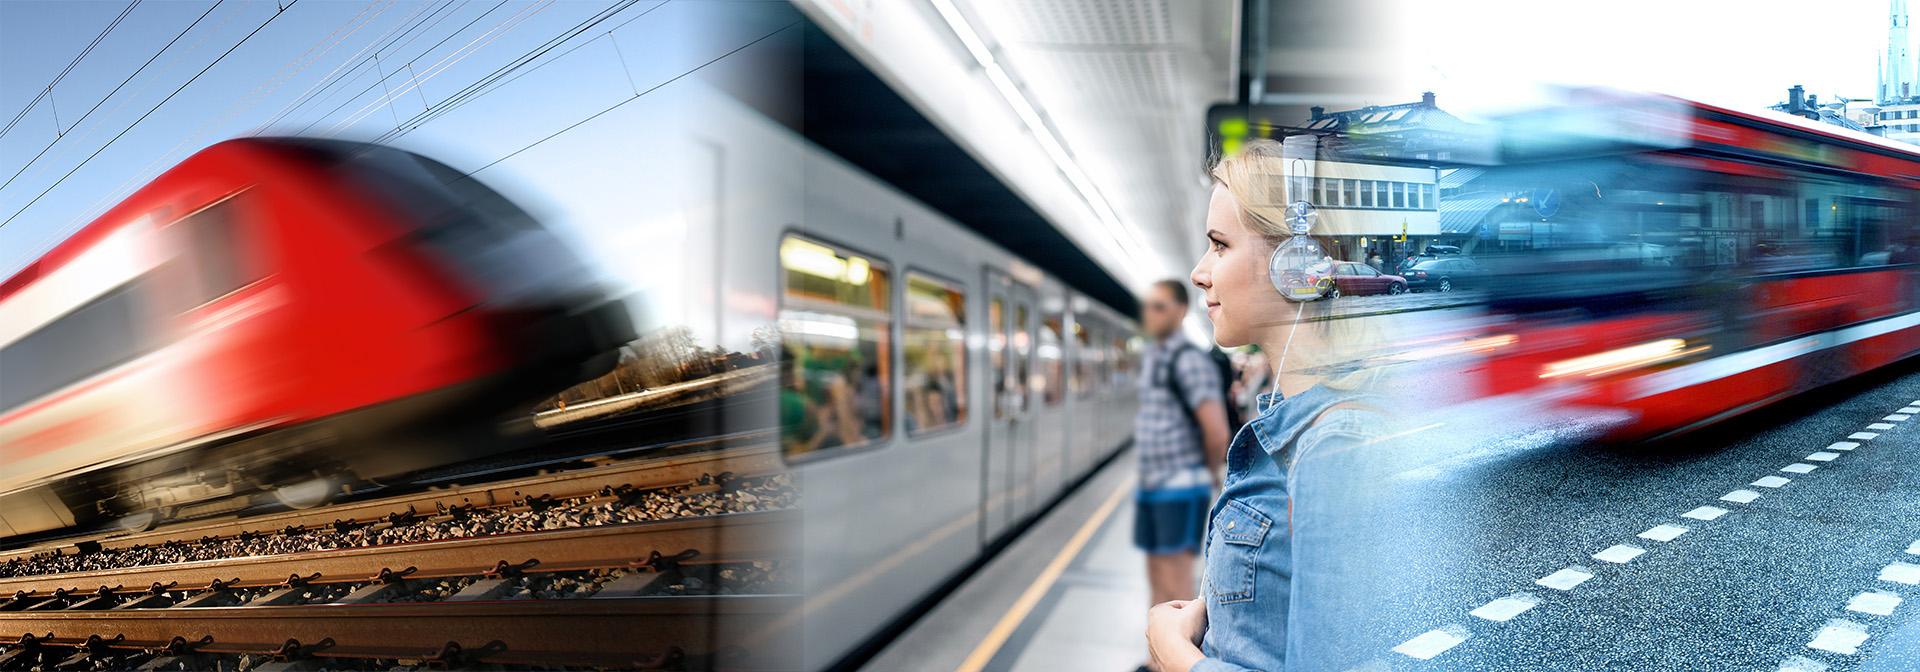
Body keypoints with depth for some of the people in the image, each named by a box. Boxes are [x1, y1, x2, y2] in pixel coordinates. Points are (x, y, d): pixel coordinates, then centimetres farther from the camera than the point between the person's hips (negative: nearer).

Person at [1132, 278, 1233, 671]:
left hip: (1181, 489, -9)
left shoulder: (1189, 360, -15)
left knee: (1175, 585, -7)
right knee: (1157, 579, 14)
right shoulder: (1152, 359, 13)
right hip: (1151, 486, 9)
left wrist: (1209, 473, -5)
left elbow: (1217, 432, -22)